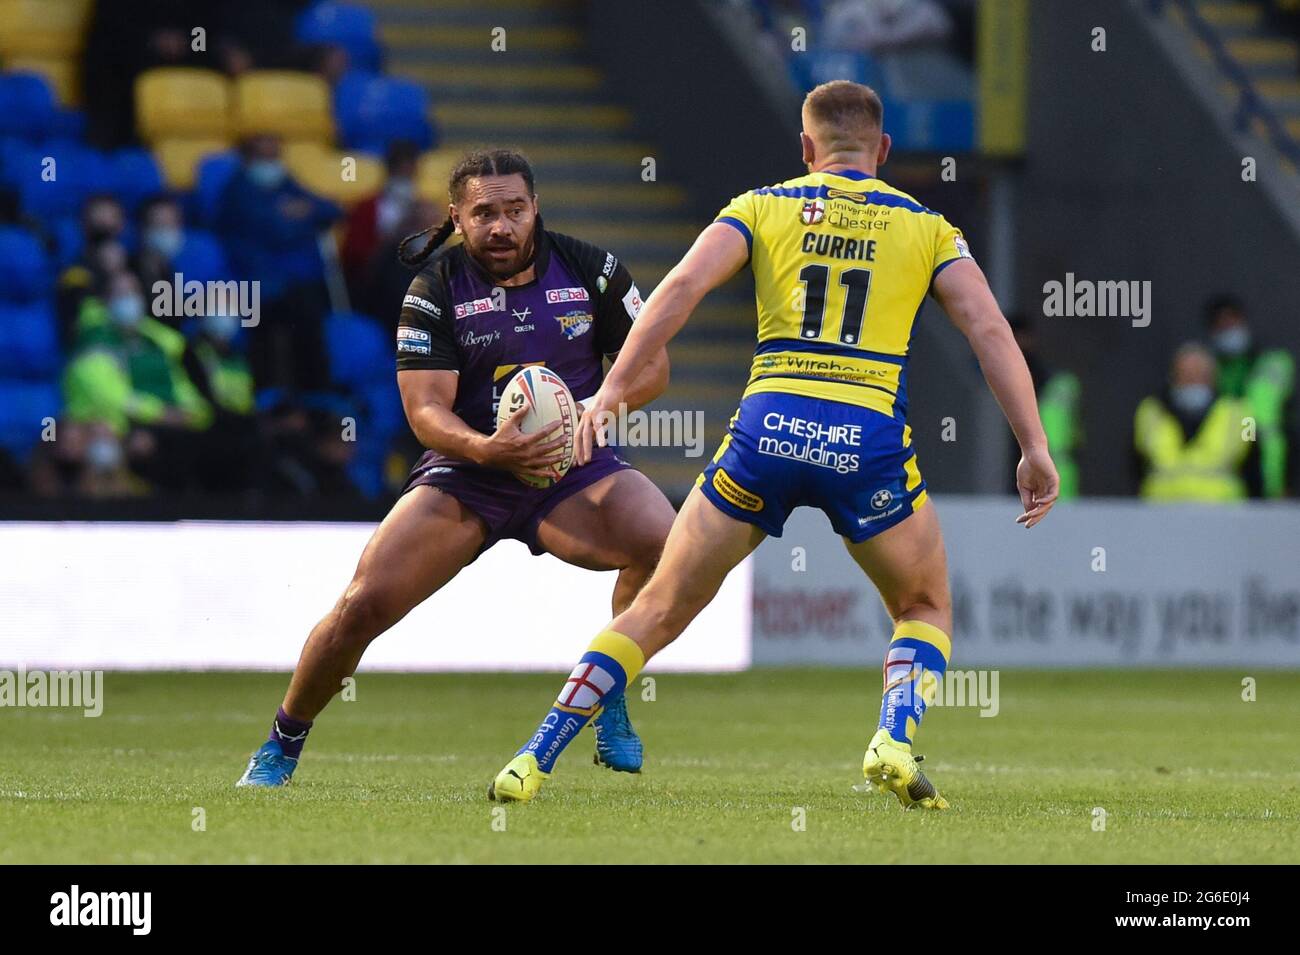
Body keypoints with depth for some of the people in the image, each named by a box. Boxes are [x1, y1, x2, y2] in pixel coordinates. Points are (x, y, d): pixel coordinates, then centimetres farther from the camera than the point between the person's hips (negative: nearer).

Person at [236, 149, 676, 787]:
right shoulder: (435, 290, -7)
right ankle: (283, 744, 10)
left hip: (572, 469, 1)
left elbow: (651, 366, 5)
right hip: (465, 473, -1)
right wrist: (485, 448, -34)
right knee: (364, 603, -16)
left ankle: (609, 698, -5)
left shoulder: (591, 272, -2)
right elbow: (425, 411, -13)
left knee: (668, 542, -29)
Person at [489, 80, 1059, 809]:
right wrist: (1035, 446, 0)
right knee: (927, 611, 22)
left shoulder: (763, 207, 14)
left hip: (769, 426, 1)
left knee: (660, 610, 13)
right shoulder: (926, 226, 15)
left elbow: (683, 287, -2)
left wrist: (614, 390, -6)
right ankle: (896, 741, -6)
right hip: (870, 440, -1)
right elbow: (989, 328, 3)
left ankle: (532, 764, 7)